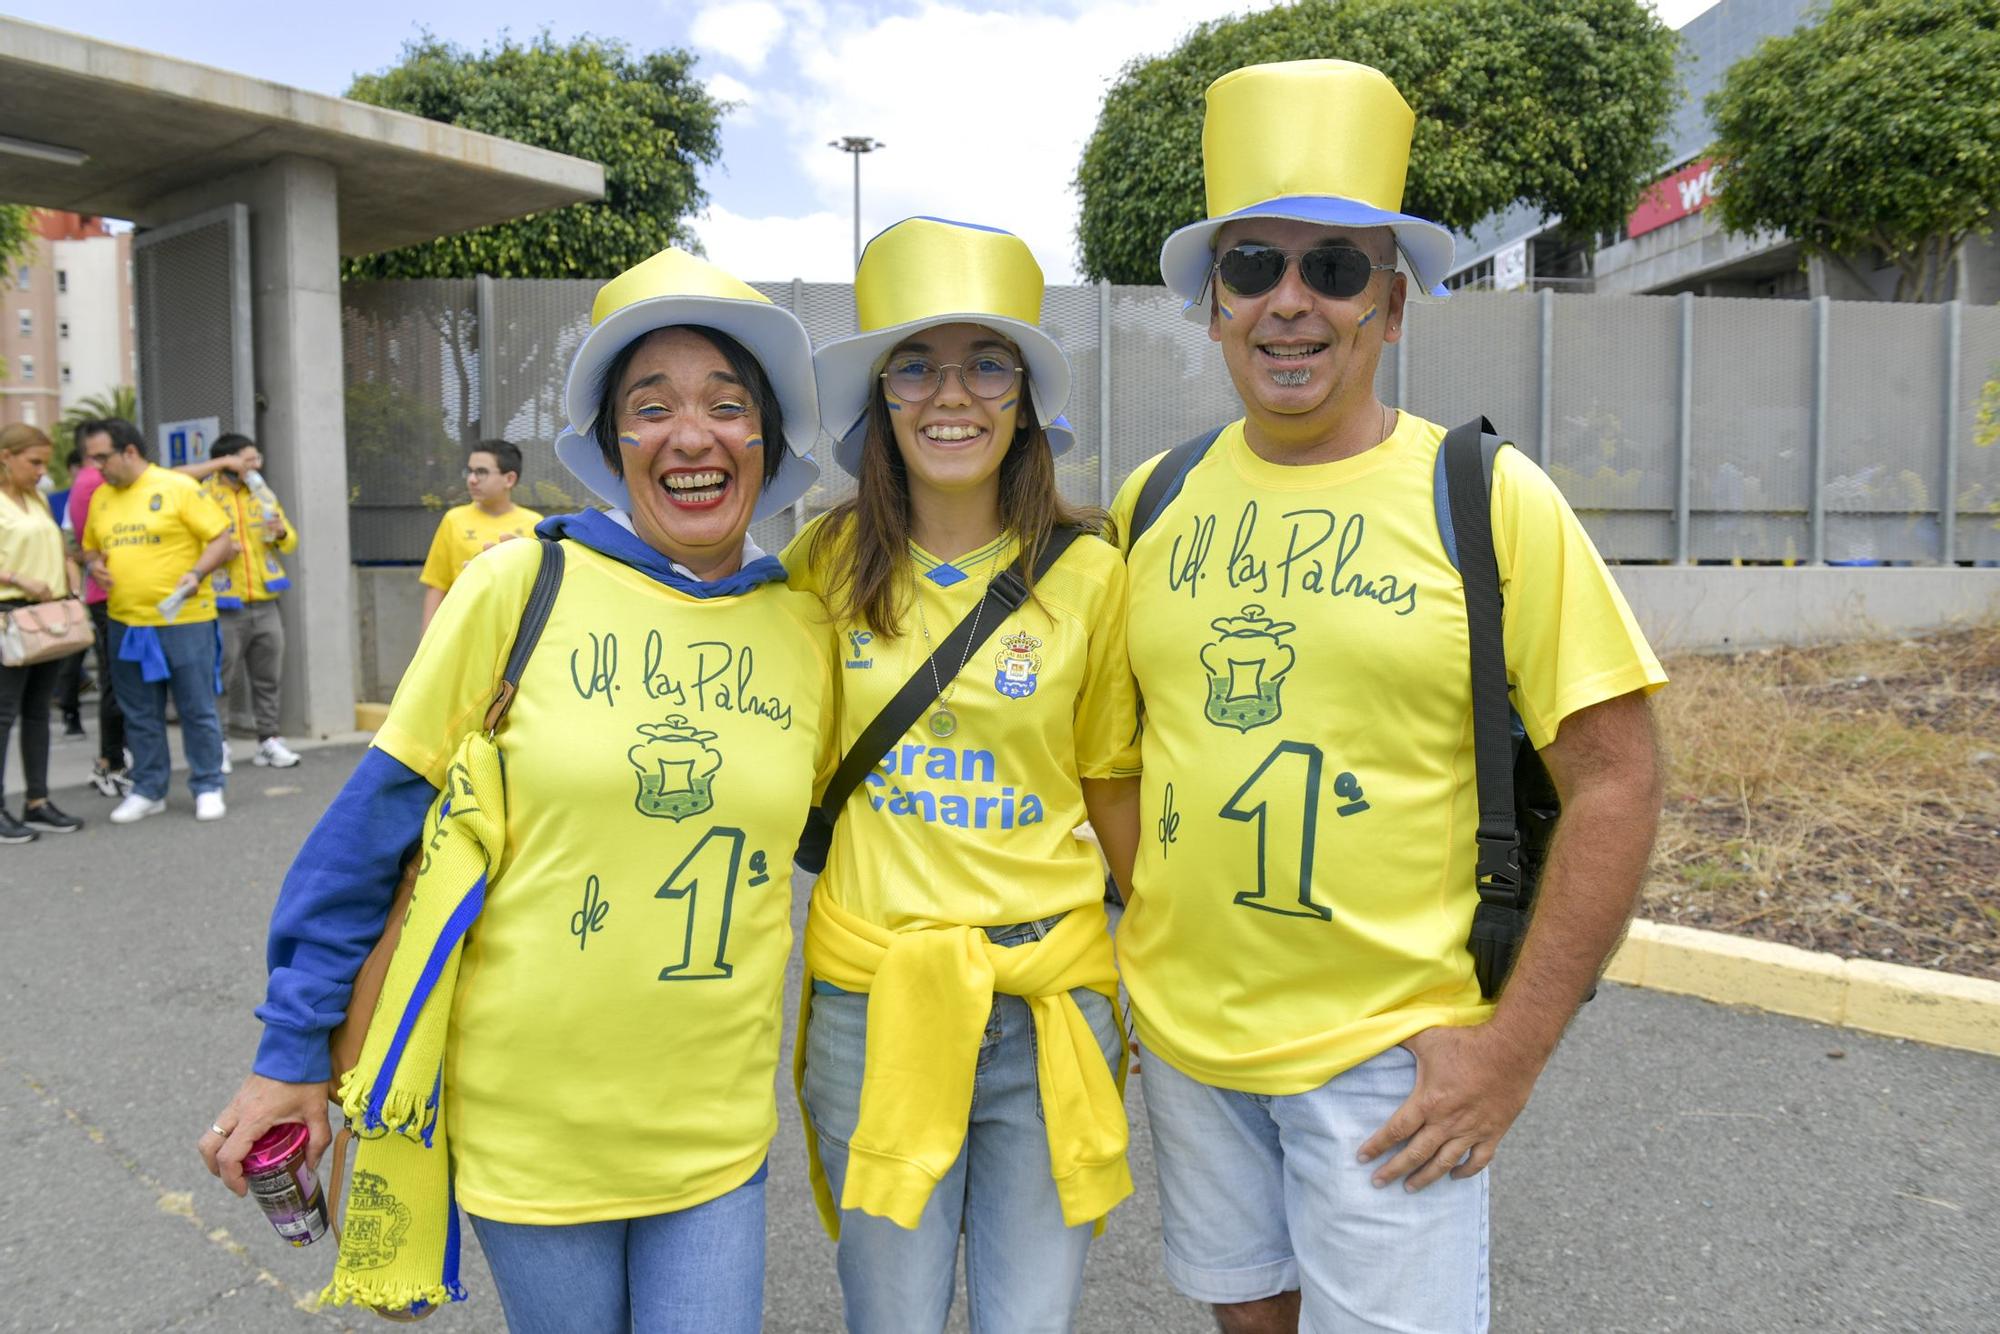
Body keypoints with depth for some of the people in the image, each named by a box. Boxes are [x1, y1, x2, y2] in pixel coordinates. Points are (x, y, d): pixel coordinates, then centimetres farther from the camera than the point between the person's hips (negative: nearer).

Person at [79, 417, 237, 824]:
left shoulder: (178, 487, -6)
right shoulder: (101, 497, 11)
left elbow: (223, 540, -7)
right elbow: (90, 547, 23)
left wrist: (196, 573, -22)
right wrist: (94, 564, 0)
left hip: (183, 620, -5)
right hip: (126, 624, 5)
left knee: (198, 710, 3)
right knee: (140, 714, 12)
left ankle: (208, 788, 14)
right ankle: (148, 790, 23)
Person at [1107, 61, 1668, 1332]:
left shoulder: (1489, 501, -11)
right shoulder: (1154, 502, 0)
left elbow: (1617, 778, -10)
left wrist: (1516, 1042, -12)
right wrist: (1144, 935, 5)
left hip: (1392, 1049, -4)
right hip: (1183, 1029, 4)